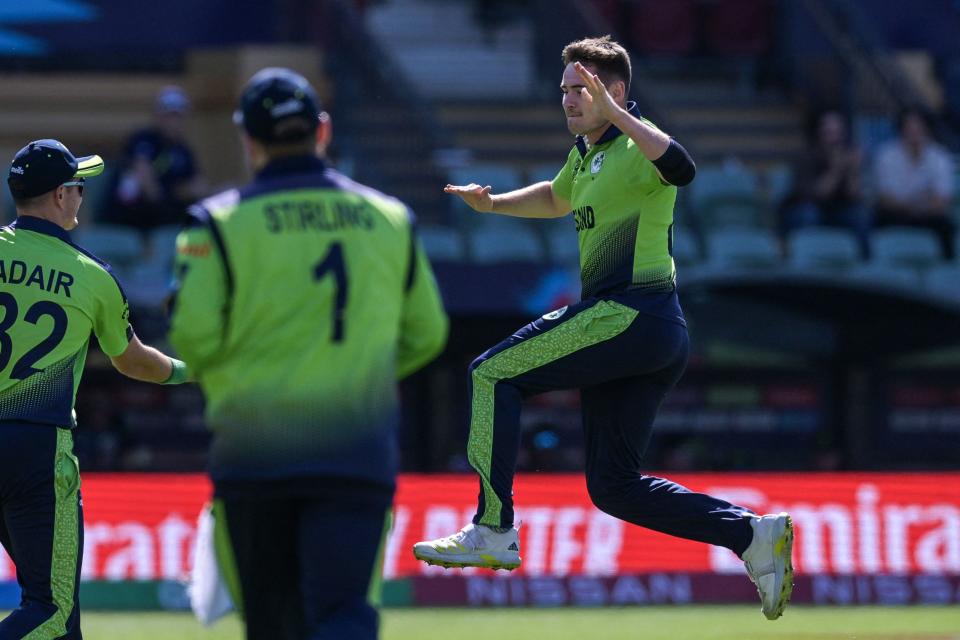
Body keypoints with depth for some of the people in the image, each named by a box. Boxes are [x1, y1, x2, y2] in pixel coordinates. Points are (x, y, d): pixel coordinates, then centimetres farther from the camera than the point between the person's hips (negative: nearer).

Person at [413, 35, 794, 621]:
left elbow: (681, 168, -34)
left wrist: (616, 114, -41)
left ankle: (494, 531, -11)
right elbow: (558, 199, 42)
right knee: (614, 486, 9)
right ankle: (752, 534, 4)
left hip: (633, 315, -10)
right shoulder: (586, 153, 20)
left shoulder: (636, 146, -10)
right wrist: (493, 204, 28)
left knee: (493, 375, -8)